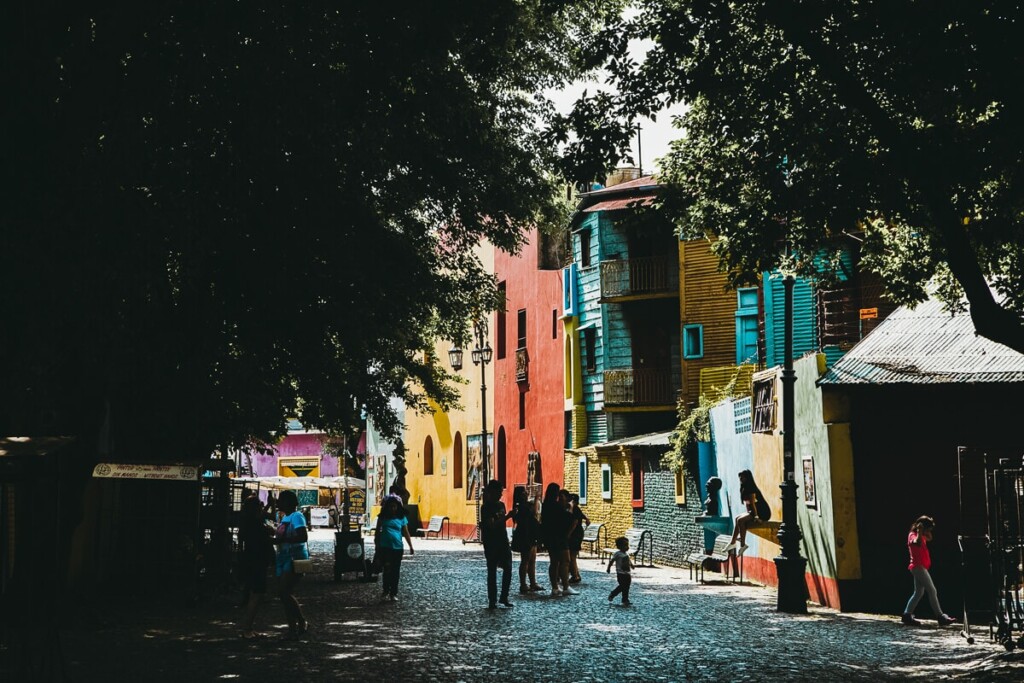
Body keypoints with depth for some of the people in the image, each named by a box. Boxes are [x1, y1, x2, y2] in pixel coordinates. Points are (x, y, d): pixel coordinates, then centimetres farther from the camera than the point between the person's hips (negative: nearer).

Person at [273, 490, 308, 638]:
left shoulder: (297, 516, -11)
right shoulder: (285, 517, 18)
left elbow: (303, 537, -24)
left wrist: (281, 540, -27)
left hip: (295, 558, -10)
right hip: (283, 558, 10)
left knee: (285, 592, -17)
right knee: (283, 593, 7)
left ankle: (301, 622, -7)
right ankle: (293, 627, 16)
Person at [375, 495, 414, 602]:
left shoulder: (401, 518, 4)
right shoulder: (383, 517, 2)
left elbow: (406, 533, 6)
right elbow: (377, 532, 8)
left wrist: (411, 547, 1)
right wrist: (377, 545, 5)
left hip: (398, 548, 1)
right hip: (385, 548, -1)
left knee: (396, 572, 5)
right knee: (387, 570, -6)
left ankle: (394, 593, 13)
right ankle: (386, 593, 2)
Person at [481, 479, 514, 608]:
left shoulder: (501, 505, 11)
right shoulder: (486, 507, -11)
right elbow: (492, 525, -21)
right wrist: (506, 517, -26)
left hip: (503, 542, 6)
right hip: (491, 544, -6)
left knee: (508, 569, 1)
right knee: (492, 572, -2)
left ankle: (504, 597, 12)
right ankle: (492, 601, 3)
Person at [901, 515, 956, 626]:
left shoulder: (920, 536, 14)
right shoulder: (913, 535, -15)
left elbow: (929, 538, 29)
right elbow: (917, 543, -37)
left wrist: (926, 531, 14)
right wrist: (920, 532, -36)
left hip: (919, 567, 10)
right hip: (918, 567, -10)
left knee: (919, 592, 10)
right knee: (932, 591, -10)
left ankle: (907, 615, 9)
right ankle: (941, 617, -9)